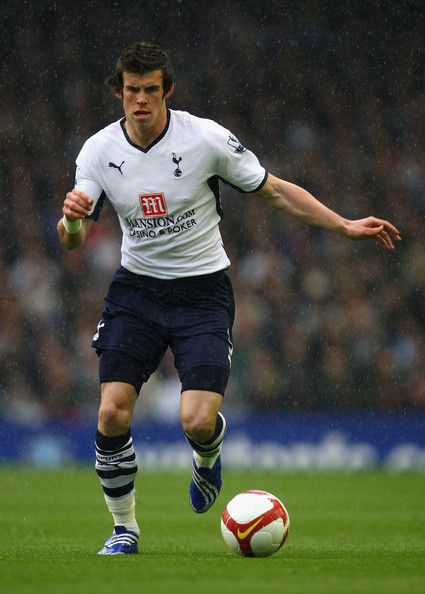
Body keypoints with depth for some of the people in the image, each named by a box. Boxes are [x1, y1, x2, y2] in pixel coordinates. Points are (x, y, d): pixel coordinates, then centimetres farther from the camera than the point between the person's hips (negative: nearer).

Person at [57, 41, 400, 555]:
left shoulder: (206, 138, -14)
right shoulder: (99, 151, -7)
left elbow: (275, 191, -3)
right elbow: (72, 241, -6)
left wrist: (346, 227, -5)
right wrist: (72, 218, -31)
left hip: (202, 291, -2)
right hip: (136, 287, 2)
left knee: (197, 420, -18)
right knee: (112, 413, -13)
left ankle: (207, 460, 22)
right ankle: (124, 528, 9)